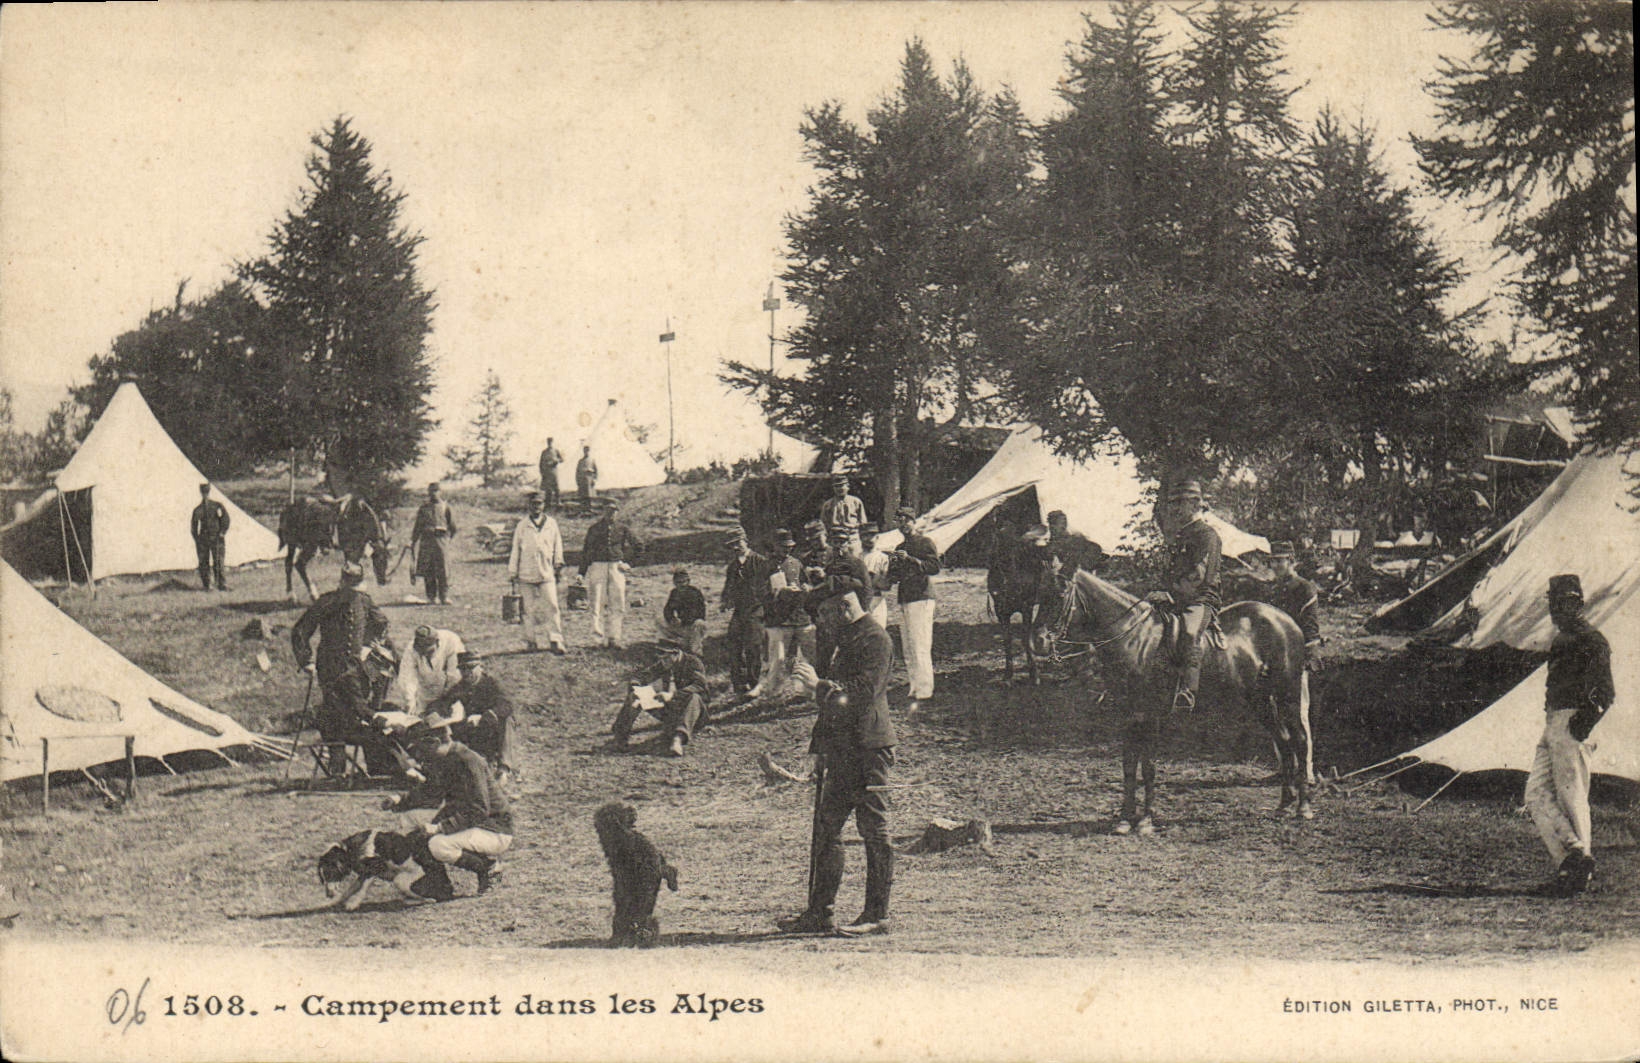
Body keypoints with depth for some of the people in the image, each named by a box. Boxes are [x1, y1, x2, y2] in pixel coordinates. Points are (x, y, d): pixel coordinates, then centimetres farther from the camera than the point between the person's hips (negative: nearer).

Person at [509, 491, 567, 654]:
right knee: (531, 609, 3)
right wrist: (513, 572, 10)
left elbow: (557, 545, 18)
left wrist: (558, 562, 10)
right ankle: (532, 640, 13)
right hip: (528, 573, 0)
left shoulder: (551, 524, 10)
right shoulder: (522, 526, 8)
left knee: (552, 607, -8)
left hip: (547, 573, 0)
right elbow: (516, 549, 10)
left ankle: (556, 641, -8)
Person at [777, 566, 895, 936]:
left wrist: (820, 686, -15)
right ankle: (818, 913, 13)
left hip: (869, 748, -10)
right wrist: (821, 747, 21)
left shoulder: (875, 638, -11)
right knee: (826, 829, 9)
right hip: (842, 751, 10)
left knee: (874, 830, -3)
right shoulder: (847, 638, 19)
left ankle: (877, 916, 2)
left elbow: (864, 693, -21)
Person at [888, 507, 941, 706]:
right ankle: (915, 688, 10)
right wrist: (893, 566, 2)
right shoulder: (900, 547, 23)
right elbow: (892, 578, 24)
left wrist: (910, 560, -20)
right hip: (903, 600, 8)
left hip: (921, 599, -8)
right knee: (908, 651, 6)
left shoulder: (925, 542, 0)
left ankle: (924, 690, -13)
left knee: (920, 647, -13)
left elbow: (934, 567, -14)